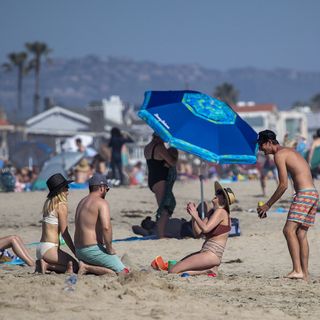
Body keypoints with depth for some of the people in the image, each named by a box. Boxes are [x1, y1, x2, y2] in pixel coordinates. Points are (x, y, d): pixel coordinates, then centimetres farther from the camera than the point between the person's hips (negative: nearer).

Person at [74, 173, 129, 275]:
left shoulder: (82, 202, 17)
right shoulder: (101, 203, -12)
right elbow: (106, 227, -25)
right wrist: (109, 248, -12)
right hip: (92, 250, -9)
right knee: (123, 273, -8)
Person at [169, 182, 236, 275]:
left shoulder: (221, 212, -9)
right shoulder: (212, 212, 18)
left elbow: (205, 229, -24)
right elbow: (198, 233, 13)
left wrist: (196, 215, -13)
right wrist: (193, 215, 4)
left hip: (212, 255, -10)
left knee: (173, 271, -17)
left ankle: (208, 270, -7)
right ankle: (208, 270, 5)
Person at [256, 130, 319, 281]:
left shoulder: (279, 155, -5)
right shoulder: (291, 152, 24)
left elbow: (283, 185, -10)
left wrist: (267, 206, -4)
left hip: (304, 194, -10)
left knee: (289, 230, -15)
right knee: (300, 233, 10)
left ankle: (297, 270, -24)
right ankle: (304, 273, 8)